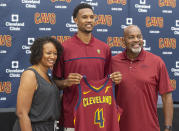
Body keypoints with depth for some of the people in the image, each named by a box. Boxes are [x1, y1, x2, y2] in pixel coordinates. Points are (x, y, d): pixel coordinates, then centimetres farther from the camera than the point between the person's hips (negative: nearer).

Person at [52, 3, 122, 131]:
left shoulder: (104, 48, 8)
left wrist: (114, 79, -4)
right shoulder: (64, 47, -4)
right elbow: (56, 81, 1)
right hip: (73, 113, -3)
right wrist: (66, 82, -18)